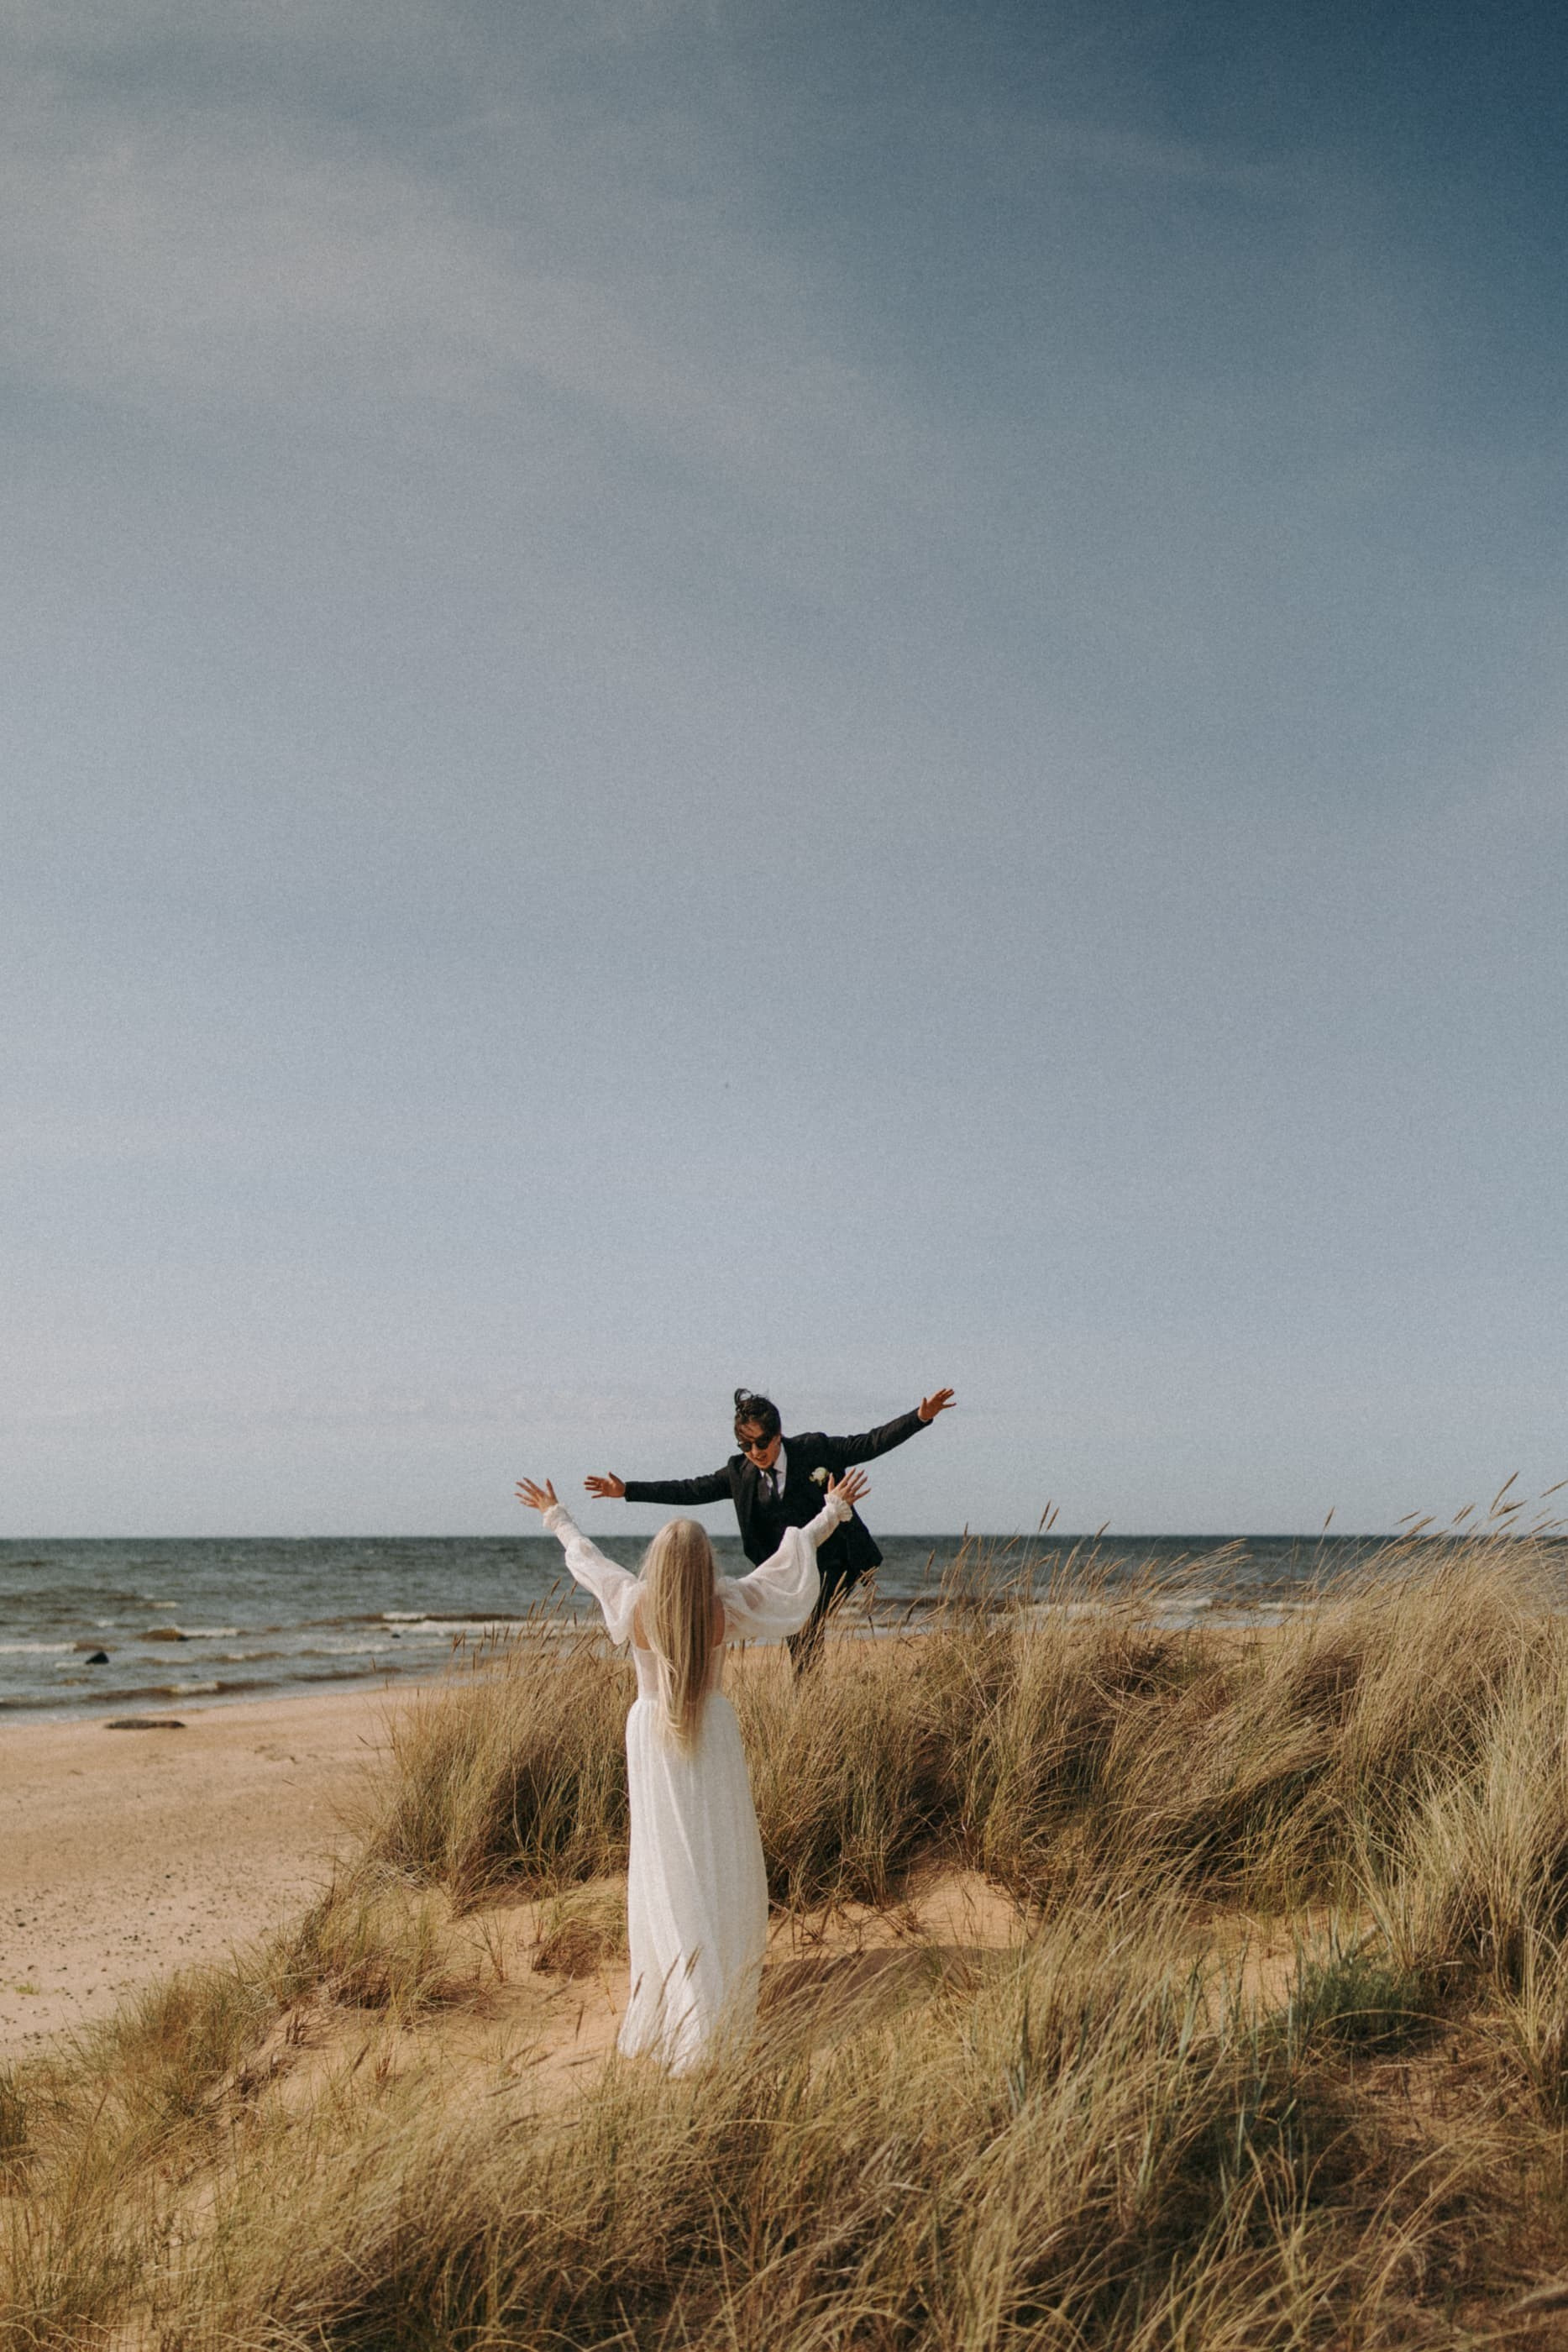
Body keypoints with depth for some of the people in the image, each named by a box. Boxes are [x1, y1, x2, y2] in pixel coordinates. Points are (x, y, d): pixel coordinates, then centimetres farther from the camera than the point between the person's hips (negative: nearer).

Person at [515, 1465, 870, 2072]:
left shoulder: (635, 1604, -13)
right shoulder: (725, 1606, -16)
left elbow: (587, 1557, 4)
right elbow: (789, 1559, -5)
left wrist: (554, 1517, 22)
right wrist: (833, 1511, 7)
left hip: (651, 1735, 1)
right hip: (712, 1738, -1)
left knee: (662, 1864, 10)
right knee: (717, 1863, 7)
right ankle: (704, 2022, 11)